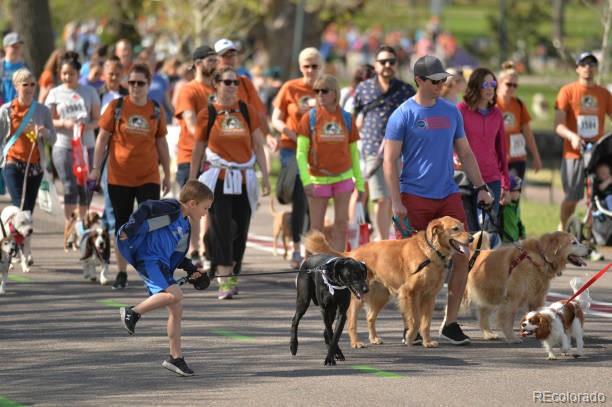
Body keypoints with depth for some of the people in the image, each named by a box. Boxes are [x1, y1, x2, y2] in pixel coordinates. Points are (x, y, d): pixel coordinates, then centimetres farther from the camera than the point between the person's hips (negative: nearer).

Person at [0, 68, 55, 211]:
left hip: (35, 165, 3)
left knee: (29, 209, 3)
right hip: (13, 164, -3)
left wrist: (45, 132, -12)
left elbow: (52, 139, 9)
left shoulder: (42, 110, 5)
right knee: (21, 207, -15)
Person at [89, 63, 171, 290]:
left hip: (149, 177, 0)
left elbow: (161, 143, 12)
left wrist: (167, 175, 13)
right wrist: (96, 168, -3)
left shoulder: (155, 111, 4)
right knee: (122, 225, 8)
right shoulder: (117, 107, -2)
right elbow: (102, 138, 1)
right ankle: (122, 273, 17)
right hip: (119, 177, 0)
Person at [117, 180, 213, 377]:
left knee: (177, 310, 7)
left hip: (163, 265, 10)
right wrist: (129, 229, -27)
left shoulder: (186, 225, 20)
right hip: (148, 259, -10)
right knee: (174, 294, -29)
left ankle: (176, 357, 14)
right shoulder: (170, 209, -9)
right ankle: (133, 312, -15)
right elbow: (145, 209, -19)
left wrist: (192, 269, 15)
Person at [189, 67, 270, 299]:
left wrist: (265, 176, -1)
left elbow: (258, 145, 7)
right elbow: (198, 150, 7)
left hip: (244, 179, 3)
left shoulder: (247, 111, 7)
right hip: (218, 178, -3)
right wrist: (191, 182, 8)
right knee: (221, 229, -12)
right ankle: (224, 282, -16)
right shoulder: (207, 114, 1)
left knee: (240, 231, 6)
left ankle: (232, 276, 19)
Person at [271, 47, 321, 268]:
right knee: (299, 201, -4)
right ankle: (296, 251, 1)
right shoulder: (289, 88, -1)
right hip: (292, 150, -2)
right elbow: (276, 120, 1)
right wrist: (289, 131, -16)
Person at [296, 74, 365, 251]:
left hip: (343, 177, 2)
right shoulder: (310, 117, -4)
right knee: (317, 227, 4)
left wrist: (360, 183, 9)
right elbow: (301, 152, -6)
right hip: (318, 178, -2)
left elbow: (354, 152, 10)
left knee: (341, 223, -2)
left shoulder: (346, 118, 2)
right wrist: (306, 180, -17)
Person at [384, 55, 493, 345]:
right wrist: (396, 202, -13)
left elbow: (465, 153, 18)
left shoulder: (451, 112, 11)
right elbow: (389, 162, -6)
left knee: (461, 256, -3)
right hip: (415, 198, -4)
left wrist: (481, 188, 10)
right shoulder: (403, 115, -4)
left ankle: (450, 322, 7)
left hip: (448, 195, 4)